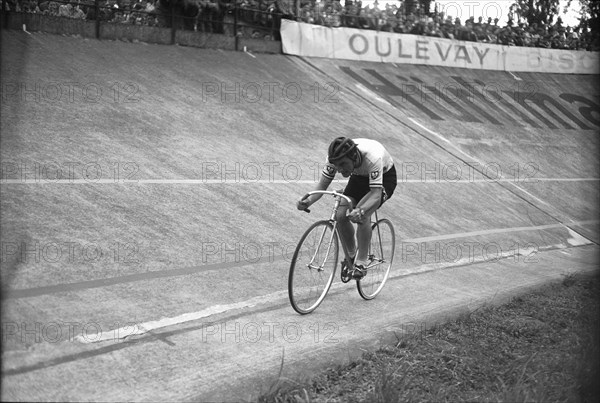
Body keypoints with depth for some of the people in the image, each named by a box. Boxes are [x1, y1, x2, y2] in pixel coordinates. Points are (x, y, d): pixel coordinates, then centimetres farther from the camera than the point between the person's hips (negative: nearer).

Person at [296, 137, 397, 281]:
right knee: (341, 216, -16)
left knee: (362, 214, -30)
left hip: (384, 177, -5)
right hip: (359, 177, 5)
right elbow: (322, 185, -23)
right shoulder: (336, 157, -28)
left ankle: (361, 263, -15)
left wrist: (361, 211, -63)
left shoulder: (373, 157, -42)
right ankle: (351, 256, 10)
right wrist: (308, 201, -43)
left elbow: (376, 194, -44)